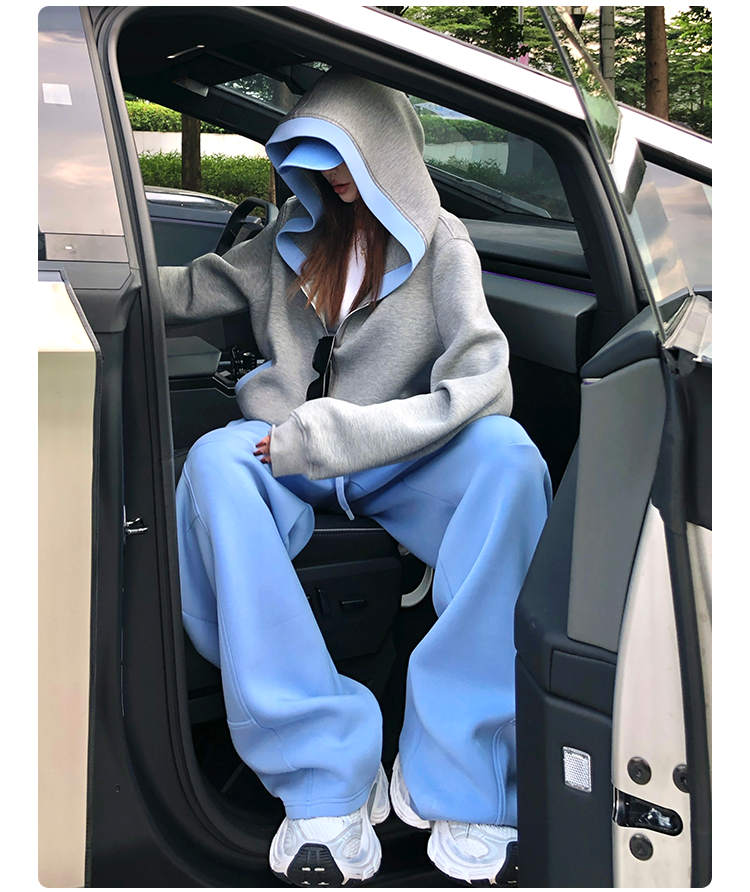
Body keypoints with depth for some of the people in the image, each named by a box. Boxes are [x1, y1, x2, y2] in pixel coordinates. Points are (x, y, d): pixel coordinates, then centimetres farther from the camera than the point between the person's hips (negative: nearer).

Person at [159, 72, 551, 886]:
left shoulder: (440, 242, 3)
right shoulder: (296, 234, 15)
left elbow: (480, 383, -13)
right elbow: (190, 290, 17)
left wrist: (323, 437, -21)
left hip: (402, 466, -2)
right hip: (294, 459, 2)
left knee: (506, 452, -34)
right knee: (213, 461, -32)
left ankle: (457, 780, -30)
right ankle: (324, 784, -34)